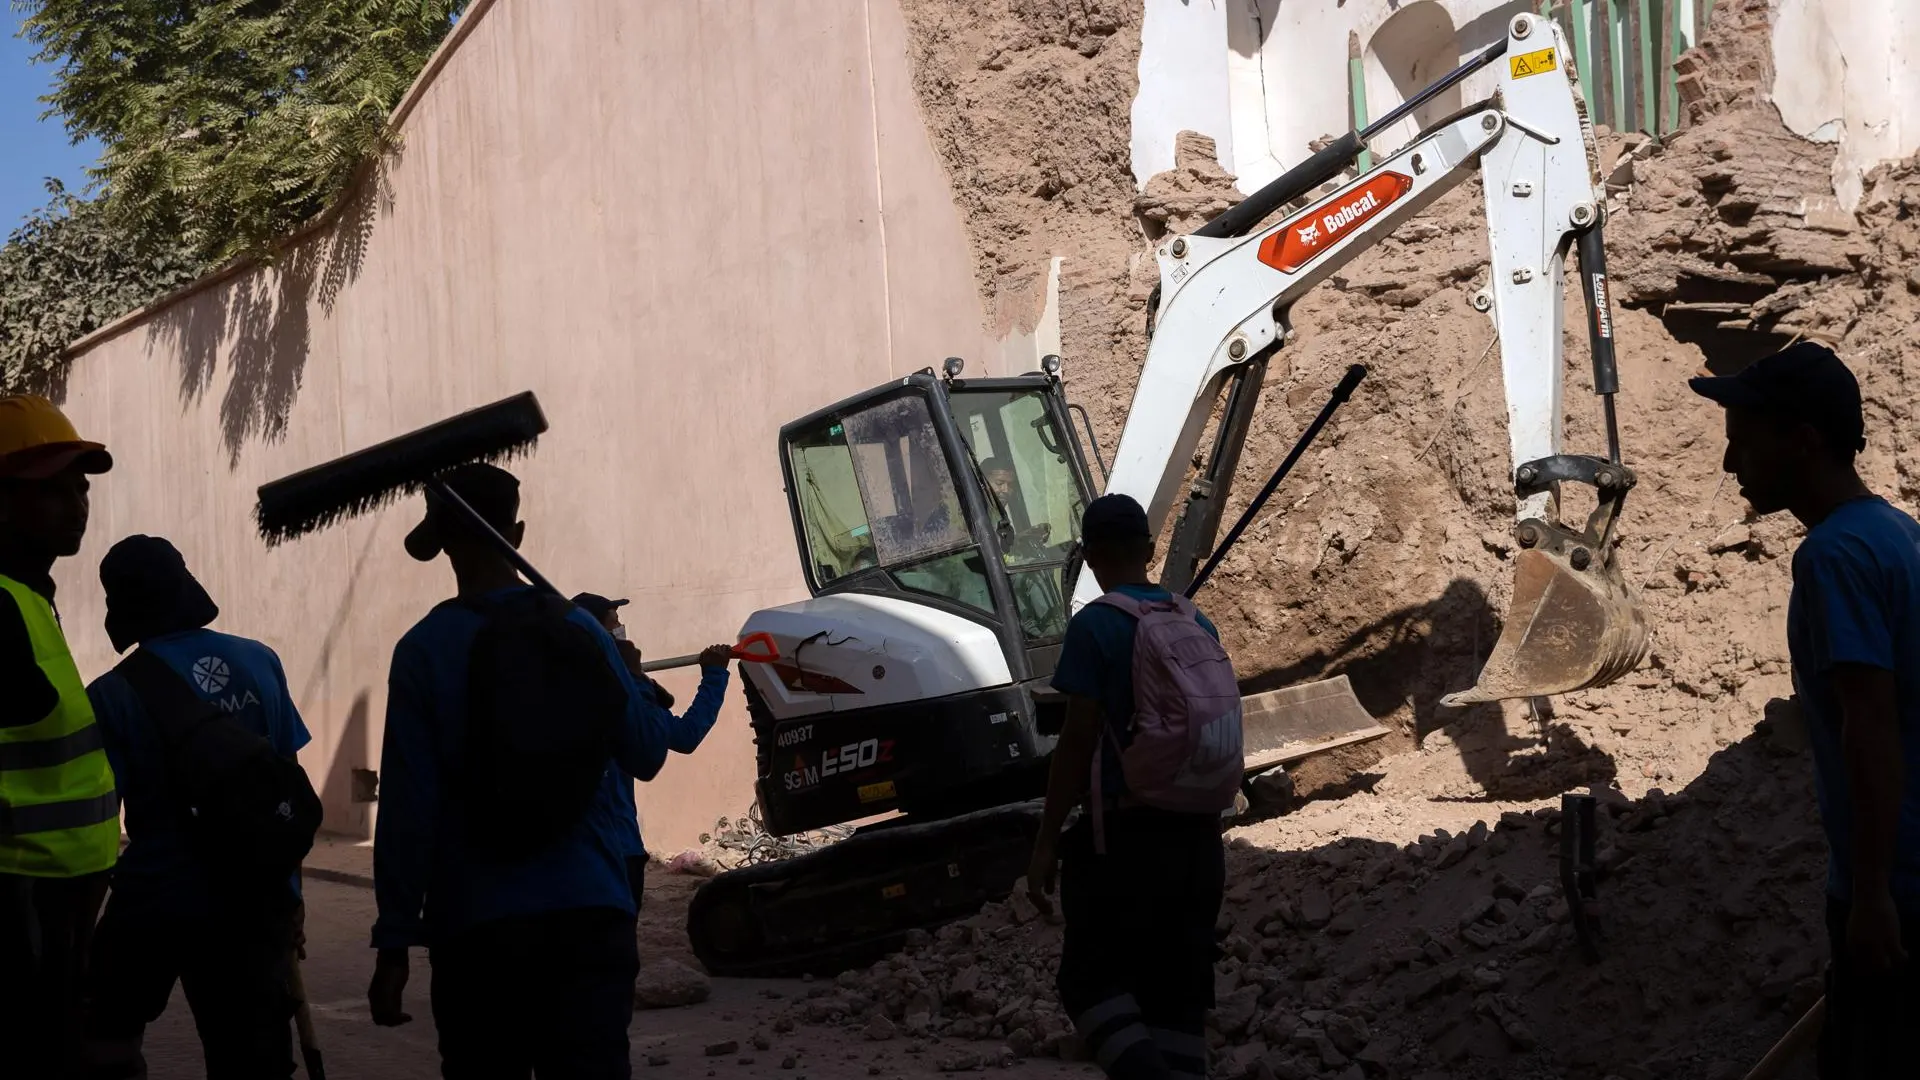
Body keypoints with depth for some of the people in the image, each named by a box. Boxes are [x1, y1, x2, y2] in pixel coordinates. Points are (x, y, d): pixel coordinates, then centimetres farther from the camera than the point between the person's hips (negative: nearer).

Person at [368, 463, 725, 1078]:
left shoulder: (424, 651, -5)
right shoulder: (579, 631, 2)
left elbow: (407, 809, -8)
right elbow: (647, 755, 8)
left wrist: (394, 943, -4)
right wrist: (627, 684, 27)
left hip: (477, 925, -2)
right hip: (591, 912, 2)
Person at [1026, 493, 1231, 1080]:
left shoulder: (1096, 626, -10)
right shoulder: (1198, 625, 10)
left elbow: (1079, 741, -13)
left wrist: (1046, 843, -8)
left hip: (1125, 834, -6)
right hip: (1198, 836, 6)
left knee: (1092, 978, 0)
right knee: (1180, 988, 10)